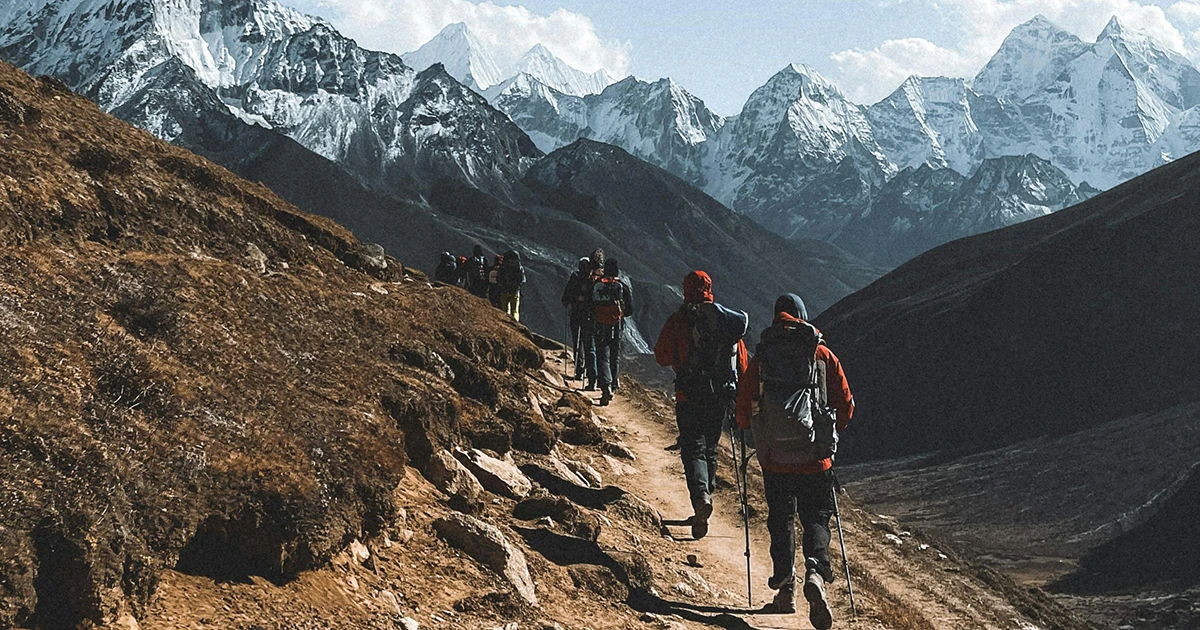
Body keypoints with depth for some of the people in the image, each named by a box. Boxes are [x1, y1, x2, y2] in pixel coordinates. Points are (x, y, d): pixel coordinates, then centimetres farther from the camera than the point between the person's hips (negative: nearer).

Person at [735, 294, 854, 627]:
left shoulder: (761, 357, 2)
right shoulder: (823, 355, 2)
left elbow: (743, 403, 2)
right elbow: (846, 404, 4)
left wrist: (749, 428, 24)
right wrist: (834, 431, 22)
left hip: (775, 458, 1)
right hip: (815, 459, 0)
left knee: (781, 520, 16)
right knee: (817, 519, 8)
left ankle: (786, 586, 13)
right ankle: (816, 572, -17)